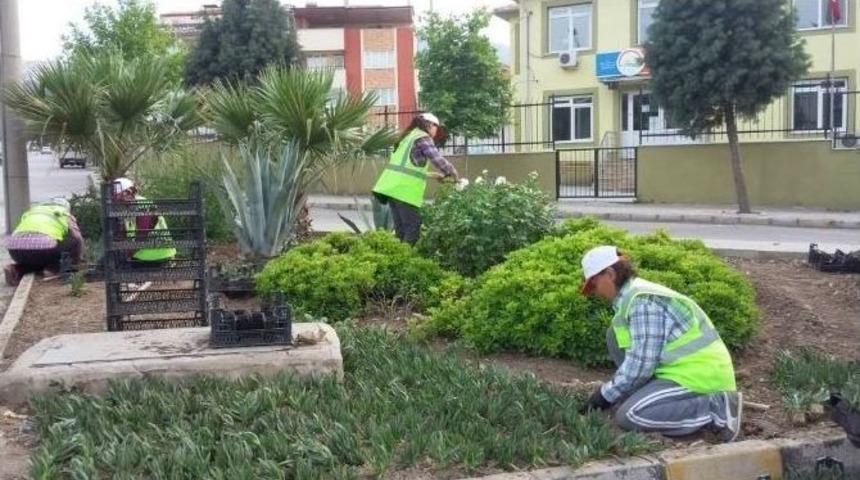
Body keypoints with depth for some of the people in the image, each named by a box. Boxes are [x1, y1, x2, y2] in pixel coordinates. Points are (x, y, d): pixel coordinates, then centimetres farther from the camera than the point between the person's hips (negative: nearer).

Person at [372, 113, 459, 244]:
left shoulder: (407, 137, 24)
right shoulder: (423, 138, -2)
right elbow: (438, 159, -13)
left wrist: (434, 175, 27)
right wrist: (453, 173, 3)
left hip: (391, 187, 8)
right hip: (406, 190, -8)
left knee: (400, 229, 10)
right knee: (413, 228, -3)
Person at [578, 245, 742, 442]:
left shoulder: (642, 301, -19)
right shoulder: (633, 294, 11)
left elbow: (641, 363, -22)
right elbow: (641, 354, 18)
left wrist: (607, 395, -11)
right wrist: (610, 389, 16)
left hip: (701, 376, -10)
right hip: (691, 368, 10)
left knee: (627, 416, -20)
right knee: (616, 336, 6)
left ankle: (717, 408, -12)